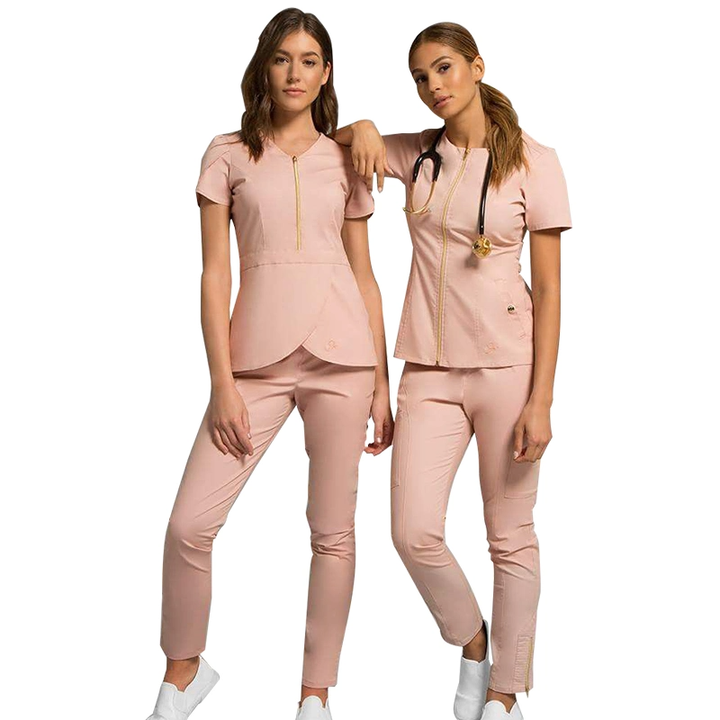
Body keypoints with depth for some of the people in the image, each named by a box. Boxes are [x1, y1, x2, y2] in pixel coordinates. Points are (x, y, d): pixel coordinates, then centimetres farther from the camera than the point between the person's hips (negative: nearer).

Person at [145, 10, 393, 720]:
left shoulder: (344, 160, 12)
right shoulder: (228, 154, 8)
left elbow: (364, 276, 12)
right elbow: (214, 273, 2)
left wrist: (381, 385, 8)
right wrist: (223, 382, -6)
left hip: (341, 352, 1)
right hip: (257, 355, -1)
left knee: (333, 530, 4)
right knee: (189, 524, -6)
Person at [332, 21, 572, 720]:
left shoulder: (534, 162, -3)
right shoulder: (415, 153, 7)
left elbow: (548, 292, -5)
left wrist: (540, 401, -10)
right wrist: (362, 127, -3)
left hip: (507, 367, -3)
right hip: (429, 370, 3)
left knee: (511, 538, 5)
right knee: (414, 533, -6)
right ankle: (472, 645, 23)